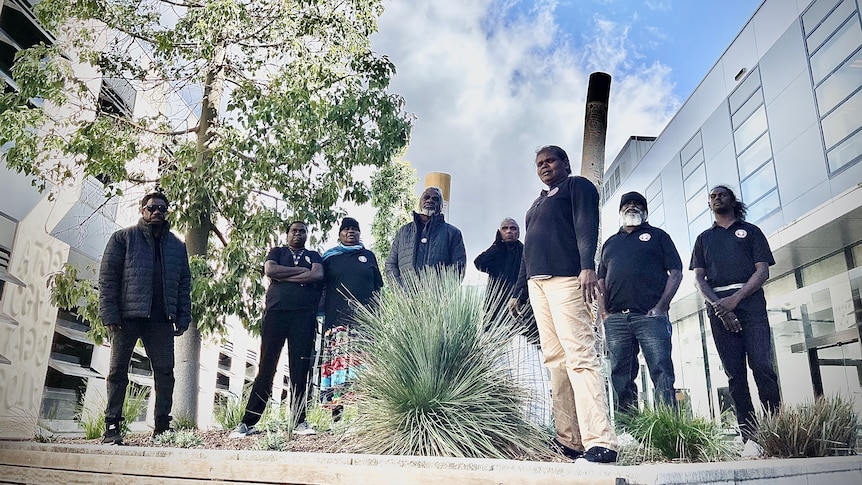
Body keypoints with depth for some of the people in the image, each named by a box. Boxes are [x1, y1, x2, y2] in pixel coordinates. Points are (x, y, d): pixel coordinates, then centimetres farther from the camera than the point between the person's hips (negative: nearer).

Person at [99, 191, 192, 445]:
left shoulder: (177, 246, 16)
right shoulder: (123, 238, 6)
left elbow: (184, 283, 13)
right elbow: (107, 277, -1)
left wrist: (183, 317, 3)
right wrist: (110, 314, -11)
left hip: (161, 319, 3)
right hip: (127, 317, -2)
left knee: (165, 372, 1)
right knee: (118, 371, 3)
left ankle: (162, 426, 9)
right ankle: (111, 426, 10)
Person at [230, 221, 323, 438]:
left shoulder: (313, 256, 20)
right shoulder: (277, 252, 19)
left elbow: (317, 275, -2)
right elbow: (270, 270, -2)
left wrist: (284, 277, -3)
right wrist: (300, 270, -2)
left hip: (304, 315, 0)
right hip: (276, 312, 0)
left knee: (300, 369, -3)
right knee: (266, 367, -3)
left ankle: (299, 421, 3)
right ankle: (247, 422, 1)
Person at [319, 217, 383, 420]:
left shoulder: (368, 256, 18)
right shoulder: (330, 257, 16)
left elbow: (377, 287, 17)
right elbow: (320, 287, 14)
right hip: (337, 318, 0)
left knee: (364, 364, -8)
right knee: (337, 361, -9)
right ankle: (336, 409, -7)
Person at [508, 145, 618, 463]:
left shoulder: (577, 186, 9)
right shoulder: (538, 204, 31)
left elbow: (586, 225, -8)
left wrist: (588, 266, -23)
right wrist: (519, 292, 23)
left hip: (566, 278, -8)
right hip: (537, 282, 8)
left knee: (579, 355, -17)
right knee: (555, 359, 1)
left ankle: (600, 442, -21)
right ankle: (568, 440, 1)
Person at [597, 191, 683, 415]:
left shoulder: (657, 236, 15)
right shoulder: (610, 243, 26)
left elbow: (676, 273, 5)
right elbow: (601, 281, 22)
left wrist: (661, 307, -8)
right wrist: (604, 312, 6)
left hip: (650, 315, -4)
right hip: (616, 319, 4)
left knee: (661, 371, -12)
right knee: (621, 377, 3)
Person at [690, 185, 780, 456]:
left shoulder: (750, 231, 16)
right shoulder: (704, 238, 23)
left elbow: (763, 271, 4)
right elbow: (698, 278, 13)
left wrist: (736, 298, -11)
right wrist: (716, 302, -8)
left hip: (749, 299, -2)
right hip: (718, 305, 2)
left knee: (761, 364, -15)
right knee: (734, 372, -3)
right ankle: (750, 437, -3)